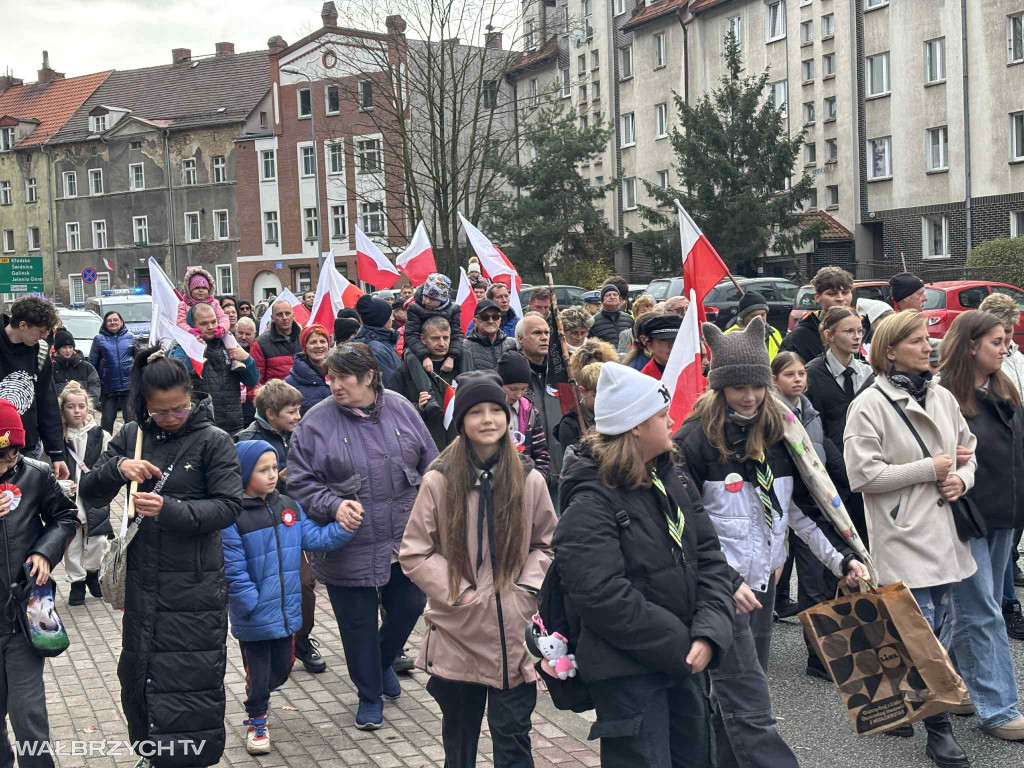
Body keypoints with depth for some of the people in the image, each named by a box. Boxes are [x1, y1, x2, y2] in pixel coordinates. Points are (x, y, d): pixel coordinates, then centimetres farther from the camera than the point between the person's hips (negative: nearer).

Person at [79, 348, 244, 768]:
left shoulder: (213, 440, -7)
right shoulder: (131, 436, 5)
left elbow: (229, 505, -13)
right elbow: (89, 494, 3)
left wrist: (169, 509, -25)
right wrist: (117, 468, -17)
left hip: (195, 586, -4)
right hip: (143, 582, 5)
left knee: (192, 683, -3)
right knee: (138, 675, 15)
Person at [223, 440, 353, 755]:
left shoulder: (289, 507, 3)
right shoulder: (232, 517, -17)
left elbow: (315, 538, 2)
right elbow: (234, 572, -18)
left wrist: (345, 527, -11)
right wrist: (253, 606, -17)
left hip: (286, 610, 6)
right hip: (254, 619, -6)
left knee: (282, 667, 20)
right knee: (258, 672, 10)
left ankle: (258, 697, 49)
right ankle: (256, 722, 33)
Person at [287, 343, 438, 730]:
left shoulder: (401, 409, -1)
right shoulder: (316, 422, -9)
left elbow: (429, 465, 7)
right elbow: (300, 482, -6)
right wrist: (334, 505, -22)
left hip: (406, 542, 3)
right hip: (349, 549, -2)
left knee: (409, 607, 15)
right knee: (359, 623, 9)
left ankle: (384, 662, 46)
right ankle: (370, 695, 30)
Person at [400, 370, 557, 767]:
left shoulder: (529, 480, -1)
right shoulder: (439, 481, -6)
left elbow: (546, 544, 10)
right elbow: (414, 554, -3)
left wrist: (526, 589, -5)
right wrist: (460, 594, -10)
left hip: (513, 633, 0)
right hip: (458, 633, 0)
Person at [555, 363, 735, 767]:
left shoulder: (674, 480, 7)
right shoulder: (591, 501, -16)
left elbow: (709, 557, 4)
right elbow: (601, 596, -24)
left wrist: (710, 632, -13)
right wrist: (680, 644, -18)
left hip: (686, 659, 8)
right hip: (628, 671, -7)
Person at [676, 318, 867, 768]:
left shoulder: (779, 434, 5)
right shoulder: (695, 441, -13)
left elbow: (803, 508, 11)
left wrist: (842, 558, 0)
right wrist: (726, 582, -20)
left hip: (763, 579, 6)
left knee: (735, 696, 16)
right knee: (751, 712, -6)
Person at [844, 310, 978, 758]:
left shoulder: (943, 398, 10)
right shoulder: (870, 405, -11)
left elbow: (968, 450, 22)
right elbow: (863, 473, -16)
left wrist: (962, 478, -1)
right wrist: (929, 469, -14)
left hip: (945, 533, 7)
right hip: (904, 536, -7)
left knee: (919, 632, 14)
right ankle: (939, 731, 6)